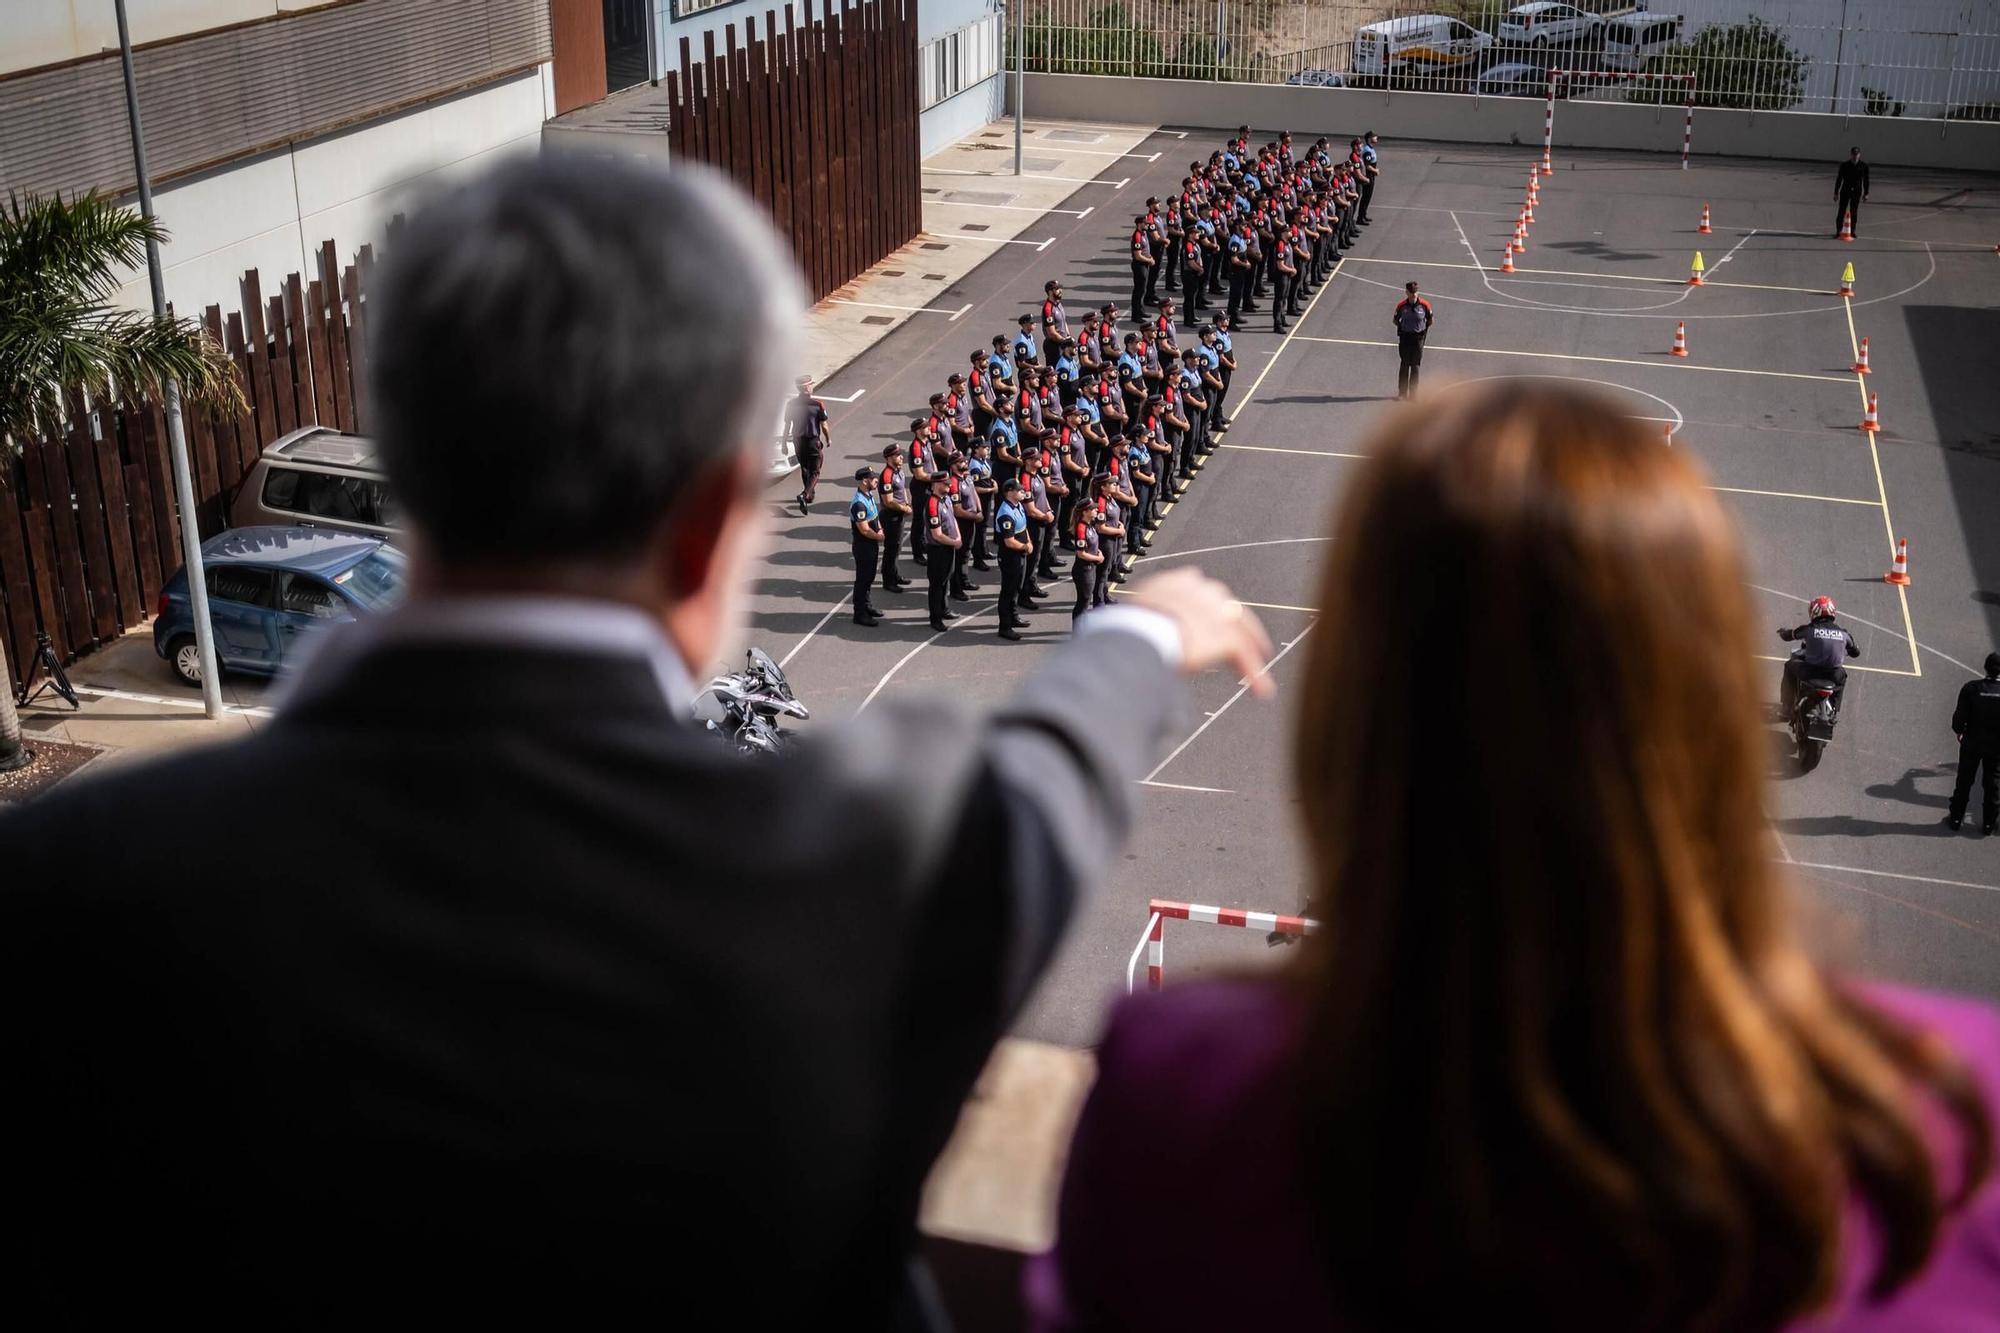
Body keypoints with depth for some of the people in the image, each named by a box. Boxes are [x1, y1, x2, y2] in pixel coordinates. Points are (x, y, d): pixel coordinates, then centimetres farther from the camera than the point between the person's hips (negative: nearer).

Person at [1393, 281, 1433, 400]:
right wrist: (1402, 329, 5)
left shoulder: (1424, 305, -9)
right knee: (1404, 365, 6)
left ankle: (1413, 393, 9)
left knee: (1415, 366, 3)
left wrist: (1425, 331, 5)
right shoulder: (1401, 305, -7)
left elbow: (1430, 319, 7)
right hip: (1405, 337, 1)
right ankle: (1402, 392, 14)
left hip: (1418, 337, -1)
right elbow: (1396, 320, 10)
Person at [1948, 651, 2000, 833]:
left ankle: (1956, 818, 24)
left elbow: (1960, 716, -13)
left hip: (1972, 743, 0)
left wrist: (1958, 731, 6)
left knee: (1964, 782, 15)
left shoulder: (1971, 688, -17)